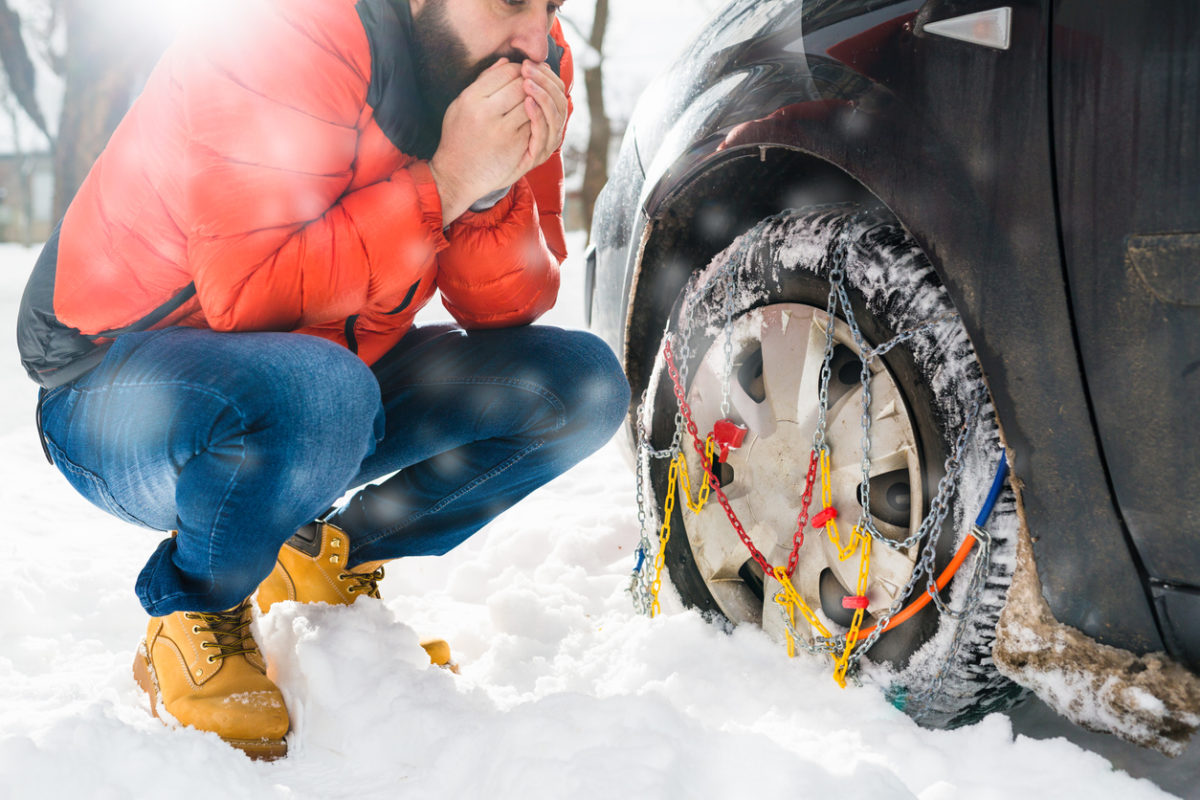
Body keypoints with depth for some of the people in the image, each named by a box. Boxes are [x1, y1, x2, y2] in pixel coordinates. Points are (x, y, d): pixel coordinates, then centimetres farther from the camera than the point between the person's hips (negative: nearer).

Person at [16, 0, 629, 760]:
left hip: (322, 384, 6)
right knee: (316, 392, -39)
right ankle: (191, 623, -8)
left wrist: (497, 193, -25)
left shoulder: (527, 67, -5)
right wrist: (443, 184, -32)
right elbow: (247, 297, -31)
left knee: (582, 382, -8)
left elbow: (506, 313, -5)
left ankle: (333, 560, 7)